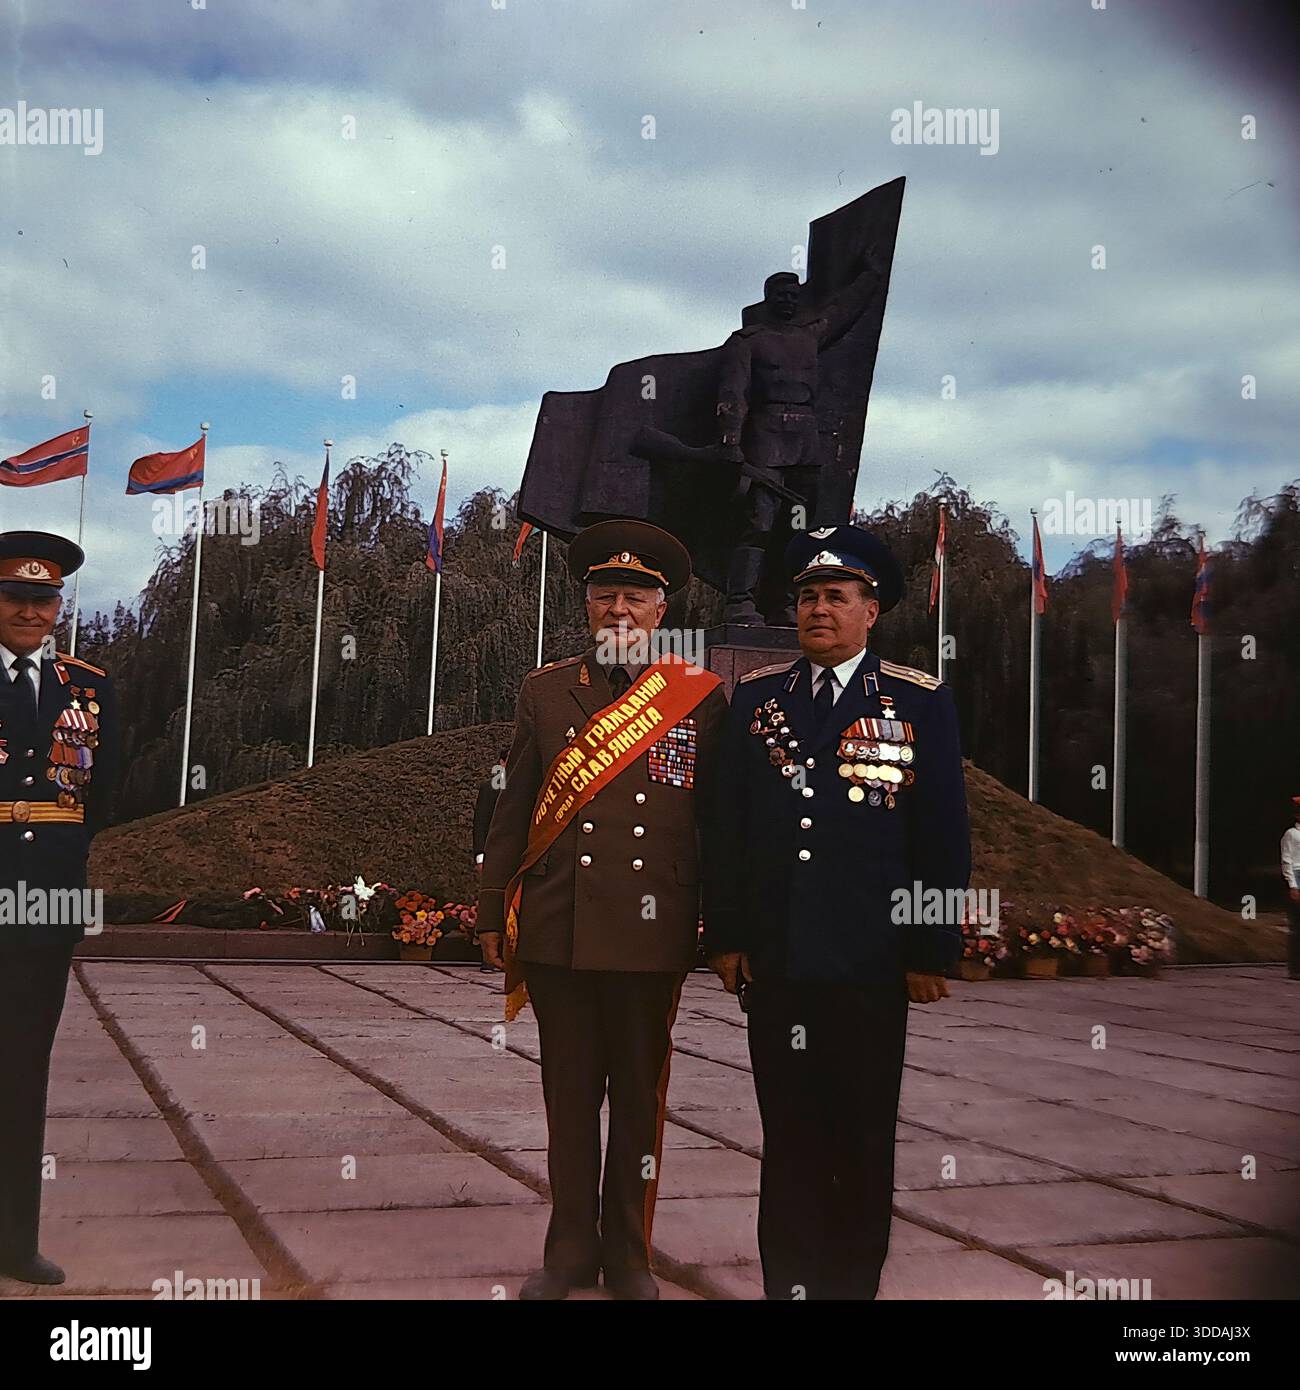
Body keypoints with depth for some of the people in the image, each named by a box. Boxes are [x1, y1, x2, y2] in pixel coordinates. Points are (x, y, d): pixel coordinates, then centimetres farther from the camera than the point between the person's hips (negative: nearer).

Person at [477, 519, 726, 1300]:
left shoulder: (702, 699, 2)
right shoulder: (545, 692, 7)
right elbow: (513, 815, 9)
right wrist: (494, 915, 7)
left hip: (652, 936, -1)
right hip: (557, 933, 2)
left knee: (641, 1097, 9)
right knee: (569, 1096, 11)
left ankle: (629, 1255, 24)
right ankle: (571, 1249, 25)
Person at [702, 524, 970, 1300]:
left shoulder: (921, 703, 0)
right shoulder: (756, 696, 8)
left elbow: (944, 840, -1)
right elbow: (724, 824, 8)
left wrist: (933, 953, -4)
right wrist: (725, 936, 4)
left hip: (871, 965, -2)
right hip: (774, 959, 2)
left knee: (864, 1142, 10)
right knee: (789, 1139, 9)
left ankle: (854, 1281, 26)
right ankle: (788, 1282, 21)